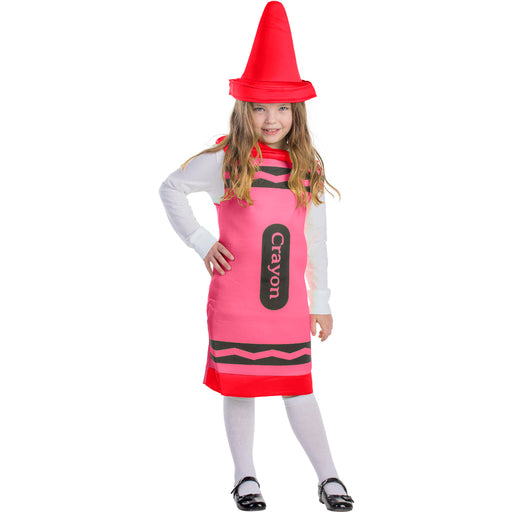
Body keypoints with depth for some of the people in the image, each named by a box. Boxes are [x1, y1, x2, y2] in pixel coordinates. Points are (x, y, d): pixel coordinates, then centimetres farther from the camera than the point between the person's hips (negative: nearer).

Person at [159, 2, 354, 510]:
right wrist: (201, 242, -1)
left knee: (298, 389, 6)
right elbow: (171, 189, 7)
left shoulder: (307, 168, 4)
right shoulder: (224, 162, -5)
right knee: (239, 389, 9)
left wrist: (321, 302, 9)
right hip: (234, 304, -1)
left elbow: (316, 241, 8)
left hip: (289, 305, 1)